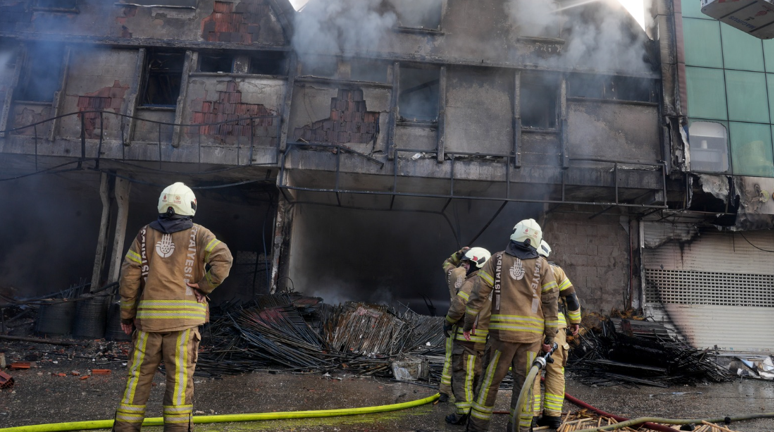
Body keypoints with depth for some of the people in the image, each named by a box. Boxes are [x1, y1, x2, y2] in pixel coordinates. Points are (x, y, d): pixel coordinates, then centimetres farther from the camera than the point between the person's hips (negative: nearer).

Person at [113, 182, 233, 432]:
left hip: (150, 315, 2)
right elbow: (223, 260, -16)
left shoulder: (146, 234, 8)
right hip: (184, 316, -2)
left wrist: (127, 315, 11)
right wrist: (204, 287, -5)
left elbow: (129, 277, 4)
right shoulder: (198, 234, 1)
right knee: (179, 377, 3)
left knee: (139, 375, 12)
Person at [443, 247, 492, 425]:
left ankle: (462, 413, 5)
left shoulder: (472, 283, -14)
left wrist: (448, 322, -2)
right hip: (485, 339, 8)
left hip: (468, 338, -8)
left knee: (462, 375, 1)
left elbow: (458, 307, -19)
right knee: (477, 375, 18)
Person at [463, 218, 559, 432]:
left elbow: (479, 293, -4)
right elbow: (550, 303, 2)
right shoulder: (542, 265, 3)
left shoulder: (496, 260, 1)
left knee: (491, 378, 9)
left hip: (502, 329, 0)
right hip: (531, 332, 1)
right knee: (524, 382, 9)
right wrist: (550, 336, 8)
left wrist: (469, 322, 4)